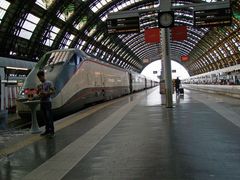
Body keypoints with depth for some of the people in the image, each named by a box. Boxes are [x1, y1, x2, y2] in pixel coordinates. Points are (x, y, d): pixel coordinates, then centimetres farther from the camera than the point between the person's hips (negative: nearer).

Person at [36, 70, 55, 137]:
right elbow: (37, 93, 20)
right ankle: (47, 130, 15)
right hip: (41, 102, 6)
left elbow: (53, 91, -7)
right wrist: (38, 89, -2)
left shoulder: (49, 83, -2)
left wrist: (46, 93, -20)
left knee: (49, 117, -7)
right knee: (45, 117, 8)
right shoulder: (40, 85, 15)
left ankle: (51, 131, -5)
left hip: (47, 102, -6)